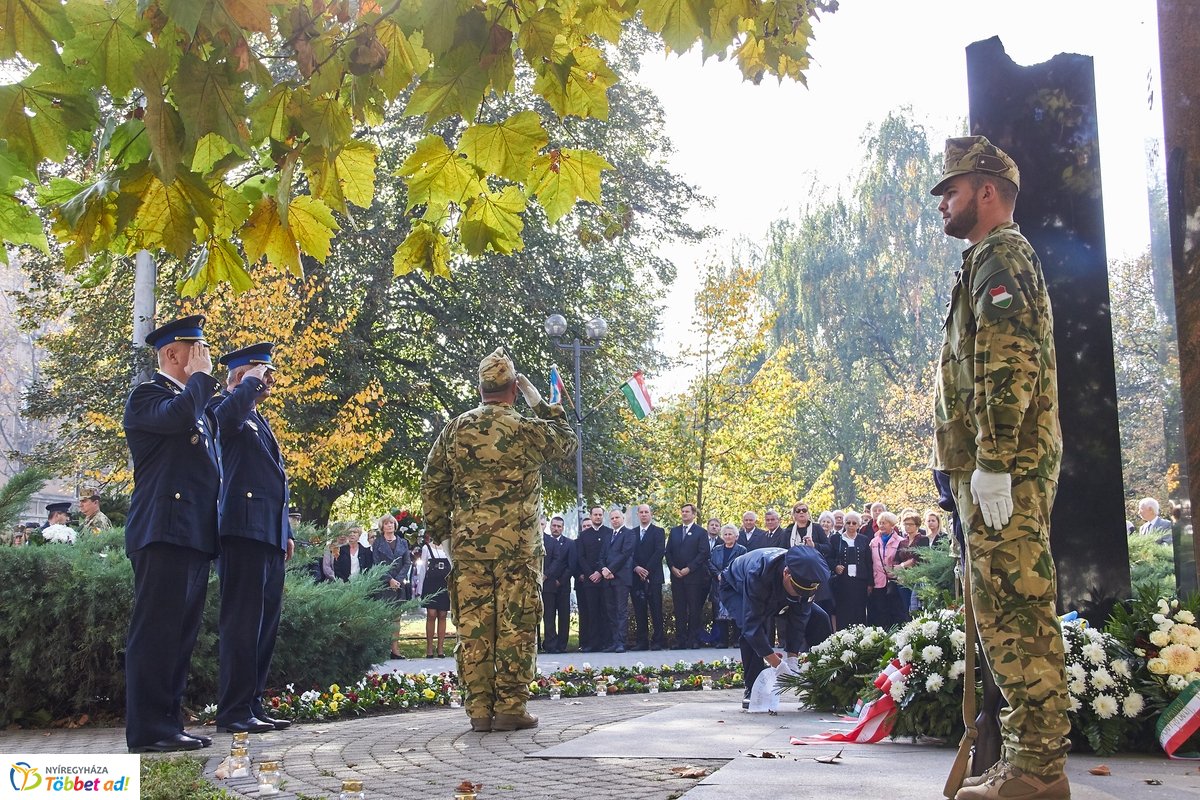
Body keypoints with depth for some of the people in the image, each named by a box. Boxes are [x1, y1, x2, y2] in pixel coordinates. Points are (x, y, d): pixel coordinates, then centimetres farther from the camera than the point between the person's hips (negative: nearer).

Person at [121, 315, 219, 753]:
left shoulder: (198, 402, 26)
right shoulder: (148, 394, -1)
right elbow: (178, 417, -24)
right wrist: (201, 377, -9)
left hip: (195, 535, 9)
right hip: (163, 531, -9)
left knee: (182, 633, 9)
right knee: (156, 629, -9)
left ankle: (168, 723, 14)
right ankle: (147, 729, -6)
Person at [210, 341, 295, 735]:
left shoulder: (260, 422, 26)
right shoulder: (226, 410, -1)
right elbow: (227, 414, -29)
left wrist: (286, 533, 24)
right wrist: (252, 382, -12)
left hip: (270, 536, 9)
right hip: (243, 530, -9)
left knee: (265, 624, 9)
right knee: (242, 623, -9)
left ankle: (253, 705, 15)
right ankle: (234, 710, -5)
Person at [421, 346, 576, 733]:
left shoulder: (454, 430, 5)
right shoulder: (528, 429, -5)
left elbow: (431, 485, 9)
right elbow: (568, 441, 15)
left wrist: (439, 530, 19)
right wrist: (540, 404, 18)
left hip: (468, 545, 3)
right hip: (518, 545, -3)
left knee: (473, 626, 5)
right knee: (515, 625, 2)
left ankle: (479, 709, 8)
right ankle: (510, 708, 3)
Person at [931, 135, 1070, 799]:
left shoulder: (1001, 257, -6)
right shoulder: (996, 262, 27)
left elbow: (1010, 366, -19)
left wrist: (992, 463, -24)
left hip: (1004, 468, -11)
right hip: (1001, 468, 11)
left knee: (1014, 609, -10)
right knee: (1008, 612, 11)